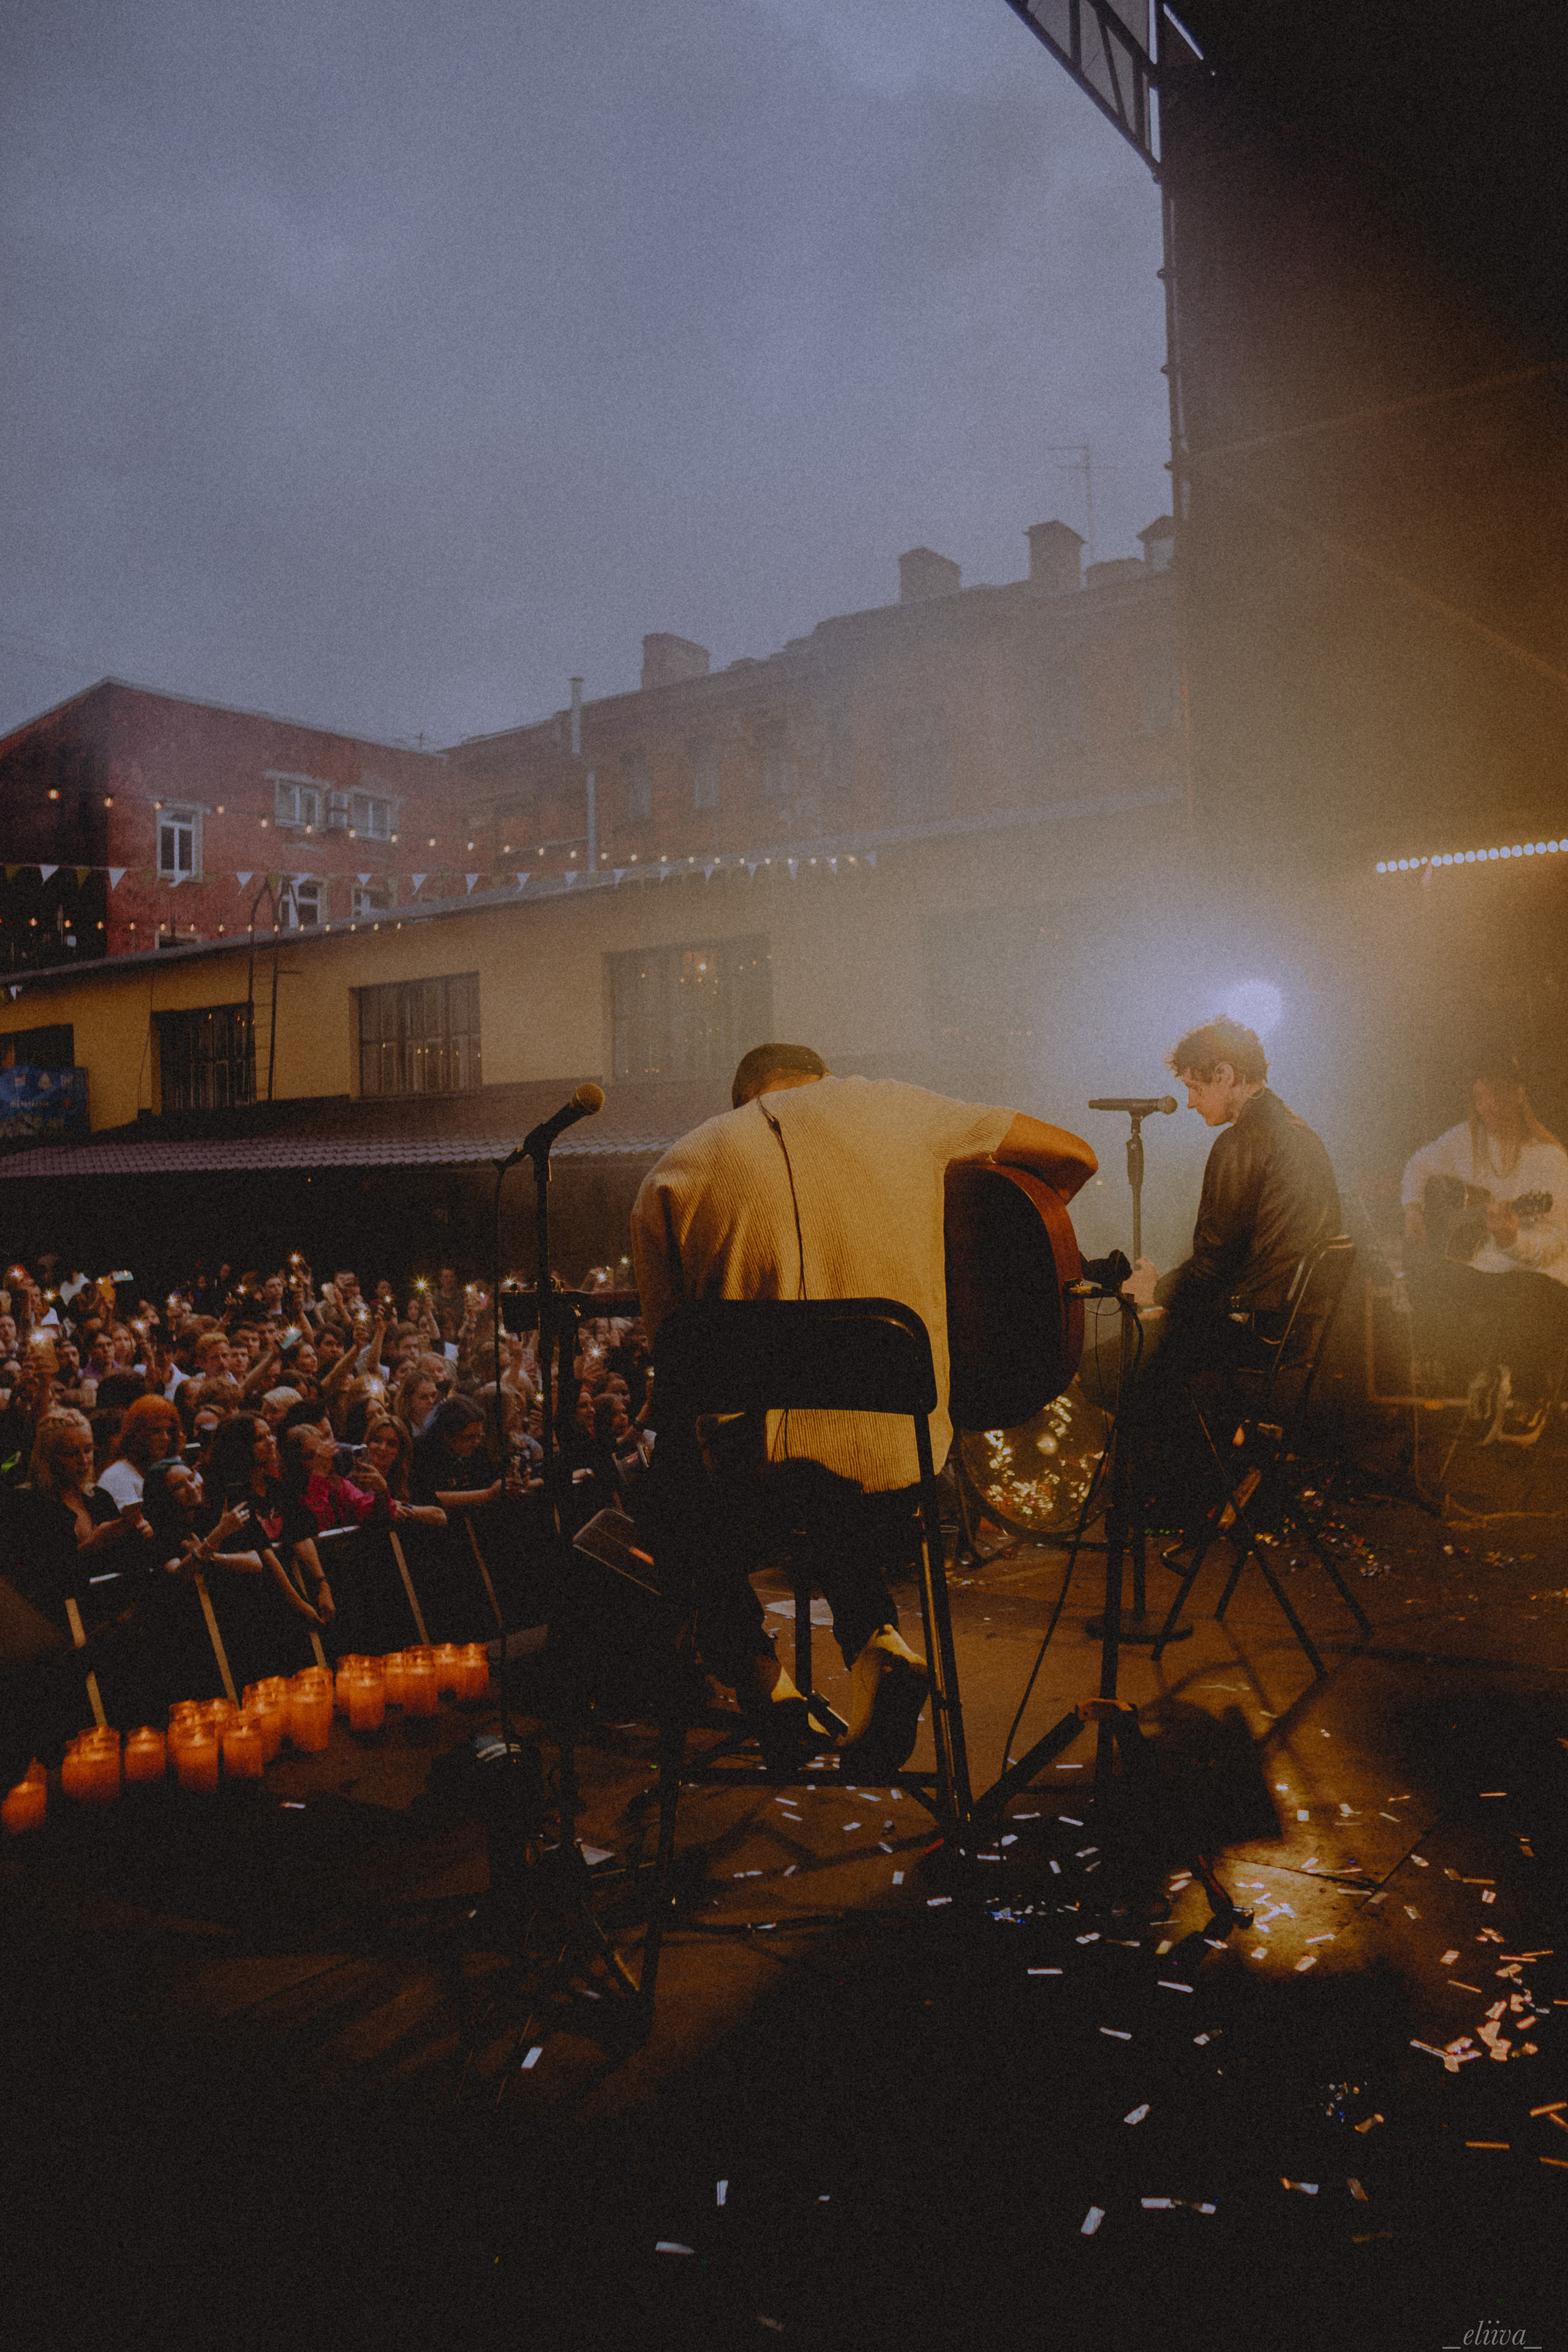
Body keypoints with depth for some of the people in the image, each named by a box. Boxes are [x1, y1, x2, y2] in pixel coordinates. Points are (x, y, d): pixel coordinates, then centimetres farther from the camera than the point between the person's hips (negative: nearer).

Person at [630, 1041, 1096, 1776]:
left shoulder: (672, 1175, 7)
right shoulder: (890, 1105, 10)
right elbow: (1074, 1155, 15)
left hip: (753, 1469, -2)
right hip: (905, 1469, 2)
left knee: (661, 1497, 33)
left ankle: (763, 1681, 16)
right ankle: (874, 1641, 9)